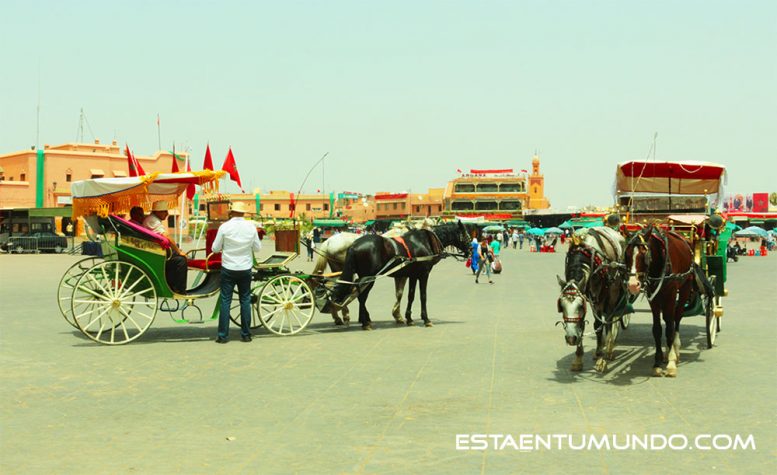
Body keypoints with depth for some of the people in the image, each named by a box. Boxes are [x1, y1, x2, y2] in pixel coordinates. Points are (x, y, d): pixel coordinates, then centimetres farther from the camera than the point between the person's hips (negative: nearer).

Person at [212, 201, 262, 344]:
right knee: (245, 300, 10)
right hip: (245, 269, 2)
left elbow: (215, 248, -3)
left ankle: (223, 335, 4)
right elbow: (258, 248, 5)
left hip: (228, 269, -2)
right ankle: (246, 334, 13)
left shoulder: (224, 227, -9)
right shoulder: (251, 227, -3)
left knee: (225, 301, 4)